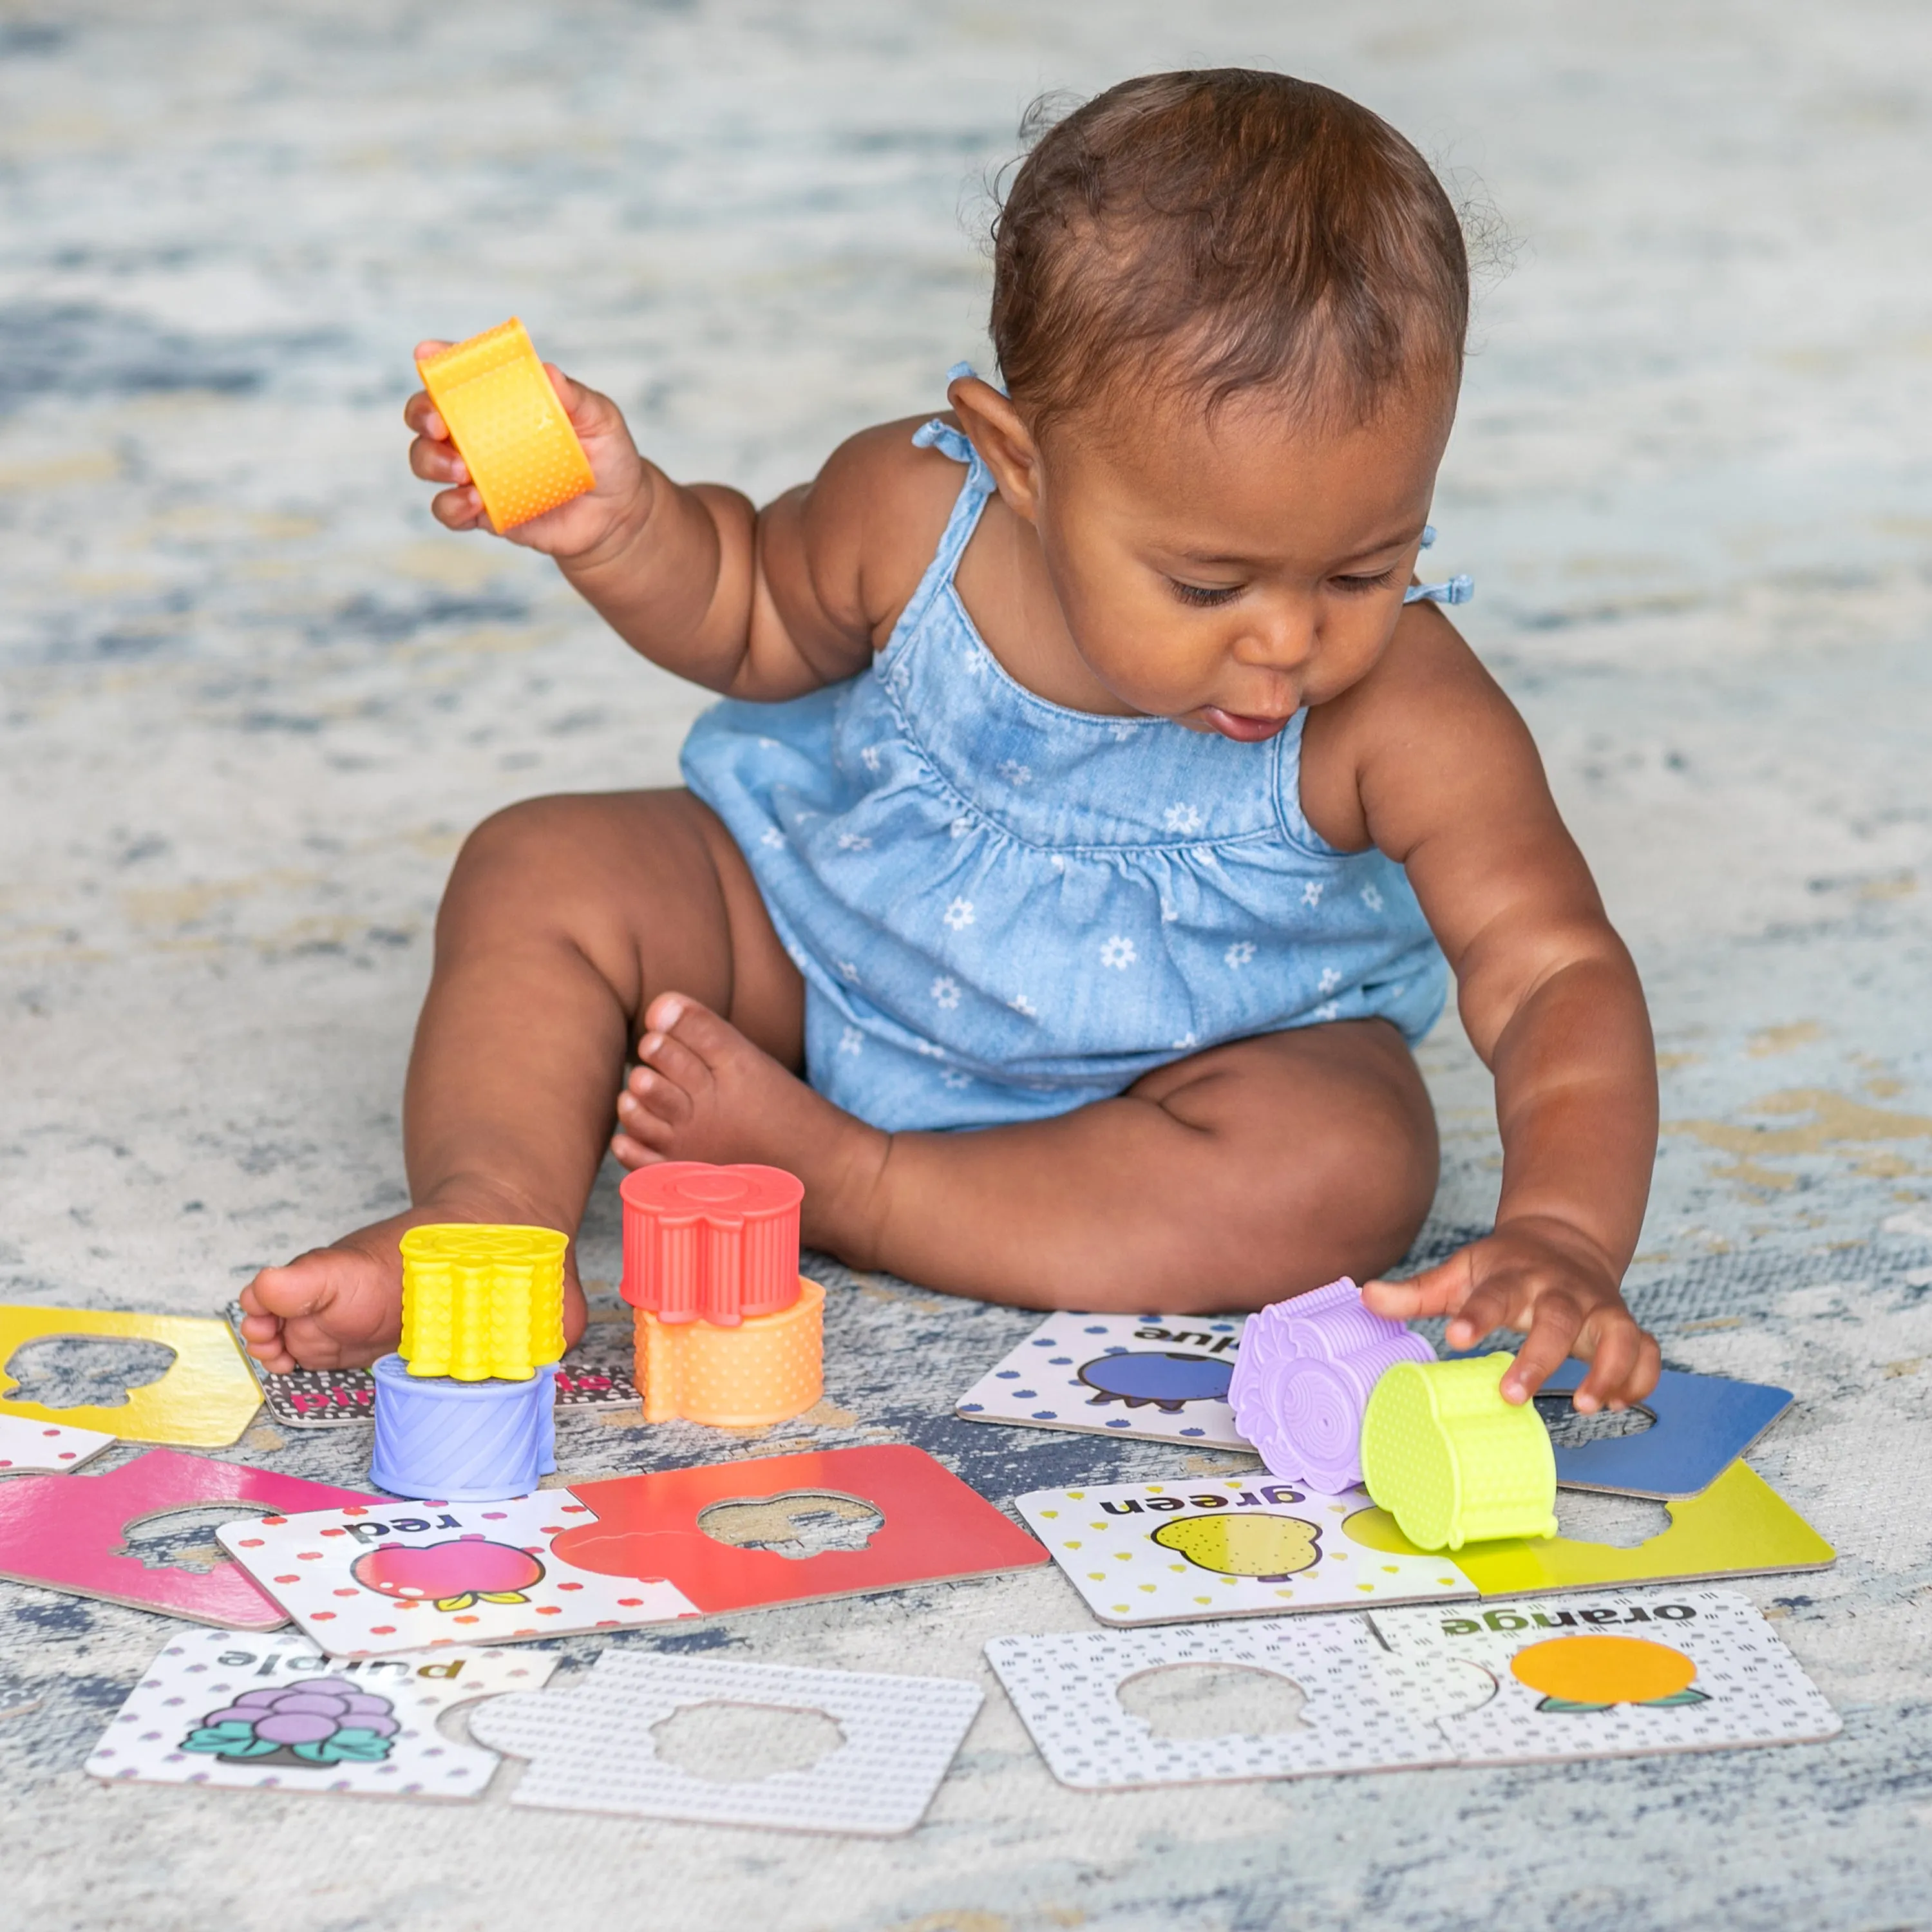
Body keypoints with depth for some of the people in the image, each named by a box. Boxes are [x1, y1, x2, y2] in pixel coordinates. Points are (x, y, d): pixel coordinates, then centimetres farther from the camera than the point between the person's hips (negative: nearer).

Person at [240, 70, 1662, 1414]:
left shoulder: (1403, 716, -31)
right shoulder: (916, 513, -23)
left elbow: (1554, 973, -32)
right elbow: (754, 616, 0)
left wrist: (1561, 1235, -50)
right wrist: (622, 526, -21)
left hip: (1172, 1069, -2)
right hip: (822, 950, 2)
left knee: (1347, 1171, -33)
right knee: (548, 872, -13)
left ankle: (832, 1181, -24)